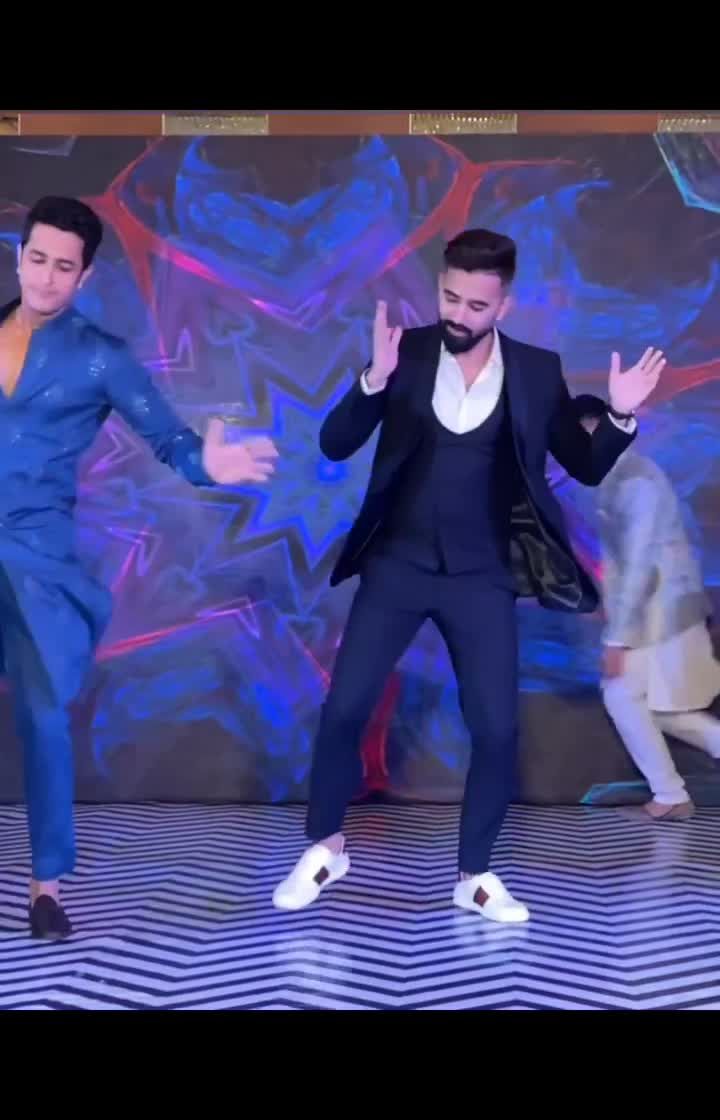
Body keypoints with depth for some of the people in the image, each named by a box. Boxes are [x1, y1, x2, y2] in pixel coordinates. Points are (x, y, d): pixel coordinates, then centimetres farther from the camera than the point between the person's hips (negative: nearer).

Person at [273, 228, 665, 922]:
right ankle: (325, 847, 23)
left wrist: (621, 416, -17)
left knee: (497, 729, -2)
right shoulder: (408, 350, -3)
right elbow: (335, 445, -8)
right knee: (343, 710, 0)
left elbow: (587, 469, 2)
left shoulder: (536, 370, -2)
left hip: (482, 576, 0)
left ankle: (475, 876, 18)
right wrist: (375, 378, -24)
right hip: (397, 565, 0)